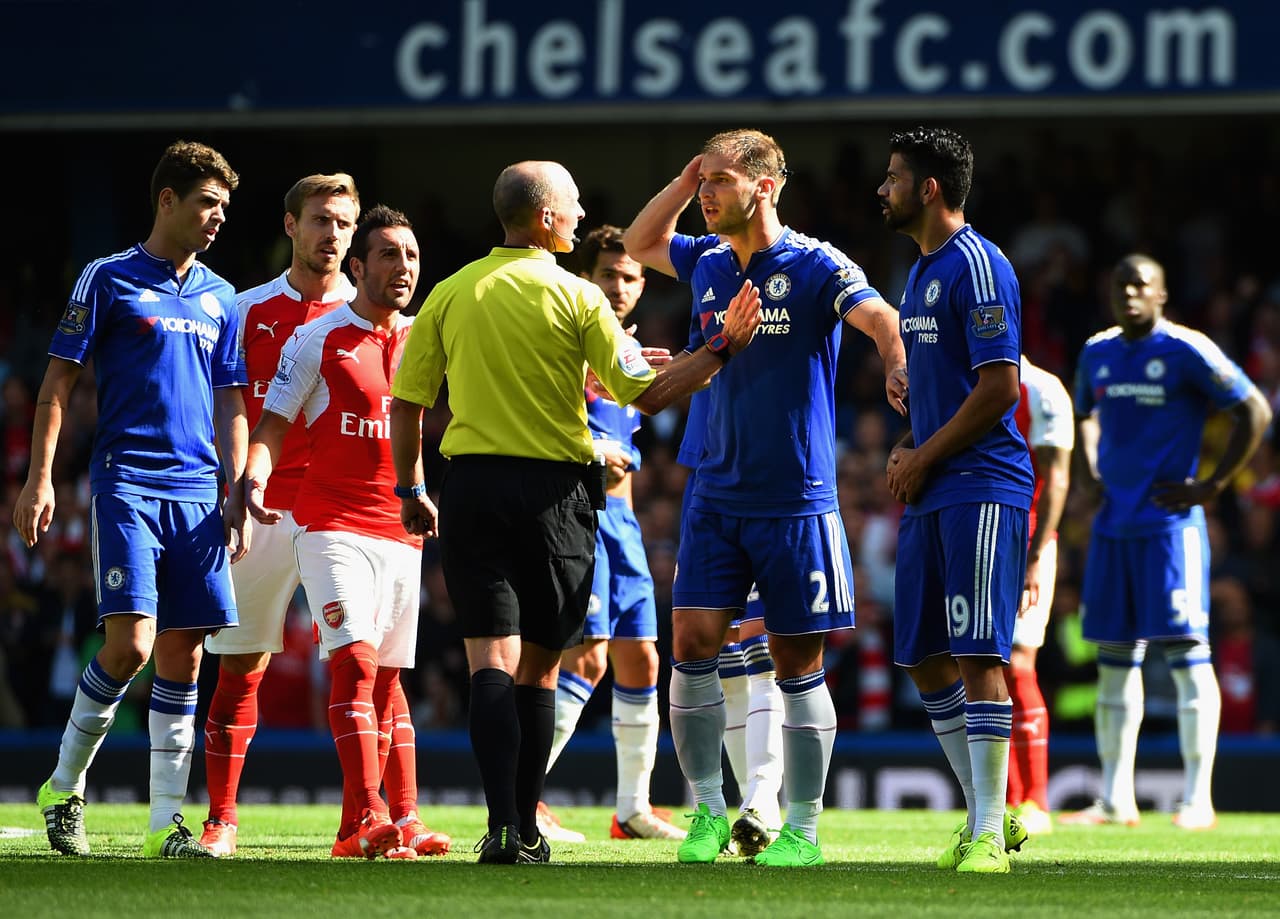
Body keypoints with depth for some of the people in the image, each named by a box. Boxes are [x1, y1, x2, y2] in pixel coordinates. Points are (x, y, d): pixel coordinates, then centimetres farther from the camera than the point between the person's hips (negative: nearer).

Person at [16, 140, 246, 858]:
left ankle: (167, 824, 4)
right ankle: (65, 787, 5)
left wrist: (237, 495, 11)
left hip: (198, 494, 5)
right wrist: (41, 477, -6)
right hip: (127, 482, -5)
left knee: (184, 652, 1)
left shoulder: (220, 298, 17)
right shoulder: (110, 279, 2)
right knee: (131, 643, -15)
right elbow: (59, 380, 1)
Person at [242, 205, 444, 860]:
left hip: (402, 530, 5)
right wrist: (255, 480, -16)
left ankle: (400, 822, 12)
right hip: (332, 525, -5)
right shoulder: (316, 340, 0)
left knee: (387, 677, 9)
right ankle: (366, 816, -26)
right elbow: (273, 422, 0)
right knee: (355, 660, -18)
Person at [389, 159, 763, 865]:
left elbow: (406, 402, 7)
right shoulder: (576, 297, -4)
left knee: (492, 662, -4)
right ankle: (525, 832, 11)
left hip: (471, 489, 2)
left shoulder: (450, 293, 5)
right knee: (537, 668, 9)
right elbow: (644, 394, -5)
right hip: (554, 492, -1)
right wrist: (723, 350, 2)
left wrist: (411, 490, 18)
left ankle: (502, 829, -19)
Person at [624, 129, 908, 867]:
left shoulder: (815, 266, -8)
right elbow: (640, 245, 29)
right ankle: (709, 812, 6)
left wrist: (898, 366, -46)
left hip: (796, 501, -5)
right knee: (693, 641, -5)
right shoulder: (708, 264, 10)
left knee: (798, 664, 1)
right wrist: (685, 179, 11)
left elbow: (881, 318, -23)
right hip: (716, 496, 5)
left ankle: (803, 830, 8)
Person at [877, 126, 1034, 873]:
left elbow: (999, 387, -17)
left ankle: (989, 834, -10)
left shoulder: (977, 265, -11)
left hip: (981, 485, -10)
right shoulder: (922, 271, 19)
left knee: (978, 656, -11)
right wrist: (907, 449, 10)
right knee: (925, 659, 9)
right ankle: (989, 812, 18)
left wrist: (924, 457, -11)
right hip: (930, 496, 10)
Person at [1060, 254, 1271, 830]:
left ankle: (1198, 799, -7)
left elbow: (1255, 413, -8)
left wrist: (1213, 486, -10)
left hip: (1170, 521, -7)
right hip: (1112, 524, 7)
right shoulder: (1097, 354, 11)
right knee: (1114, 659, 8)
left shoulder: (1187, 352, -9)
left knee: (1185, 653, -8)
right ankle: (1115, 800, 12)